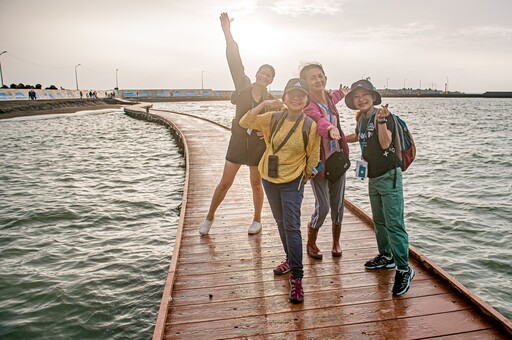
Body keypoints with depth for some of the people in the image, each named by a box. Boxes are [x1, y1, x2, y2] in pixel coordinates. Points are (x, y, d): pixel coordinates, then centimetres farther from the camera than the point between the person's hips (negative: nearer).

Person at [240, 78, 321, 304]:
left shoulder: (310, 126, -11)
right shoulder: (273, 119, -3)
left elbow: (313, 158, -3)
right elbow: (244, 123, -9)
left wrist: (303, 177, 3)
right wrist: (263, 104, -17)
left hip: (292, 182, -4)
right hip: (269, 178, 5)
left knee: (292, 227, -10)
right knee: (281, 223, 18)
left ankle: (296, 277, -3)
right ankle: (291, 260, 38)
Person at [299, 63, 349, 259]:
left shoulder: (328, 97, 4)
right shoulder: (307, 105, -19)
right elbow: (319, 119, -41)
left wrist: (341, 93, 52)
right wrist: (330, 129, -63)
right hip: (319, 162, -6)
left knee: (338, 204, 12)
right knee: (323, 207, -4)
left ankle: (336, 242, 33)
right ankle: (311, 243, 21)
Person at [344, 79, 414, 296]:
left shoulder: (384, 115, -14)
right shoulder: (361, 119, 8)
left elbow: (385, 143, -27)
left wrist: (381, 121, -37)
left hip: (389, 176, -8)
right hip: (373, 177, 8)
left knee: (394, 224, -9)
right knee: (379, 221, 18)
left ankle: (404, 269, 0)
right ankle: (386, 257, 33)